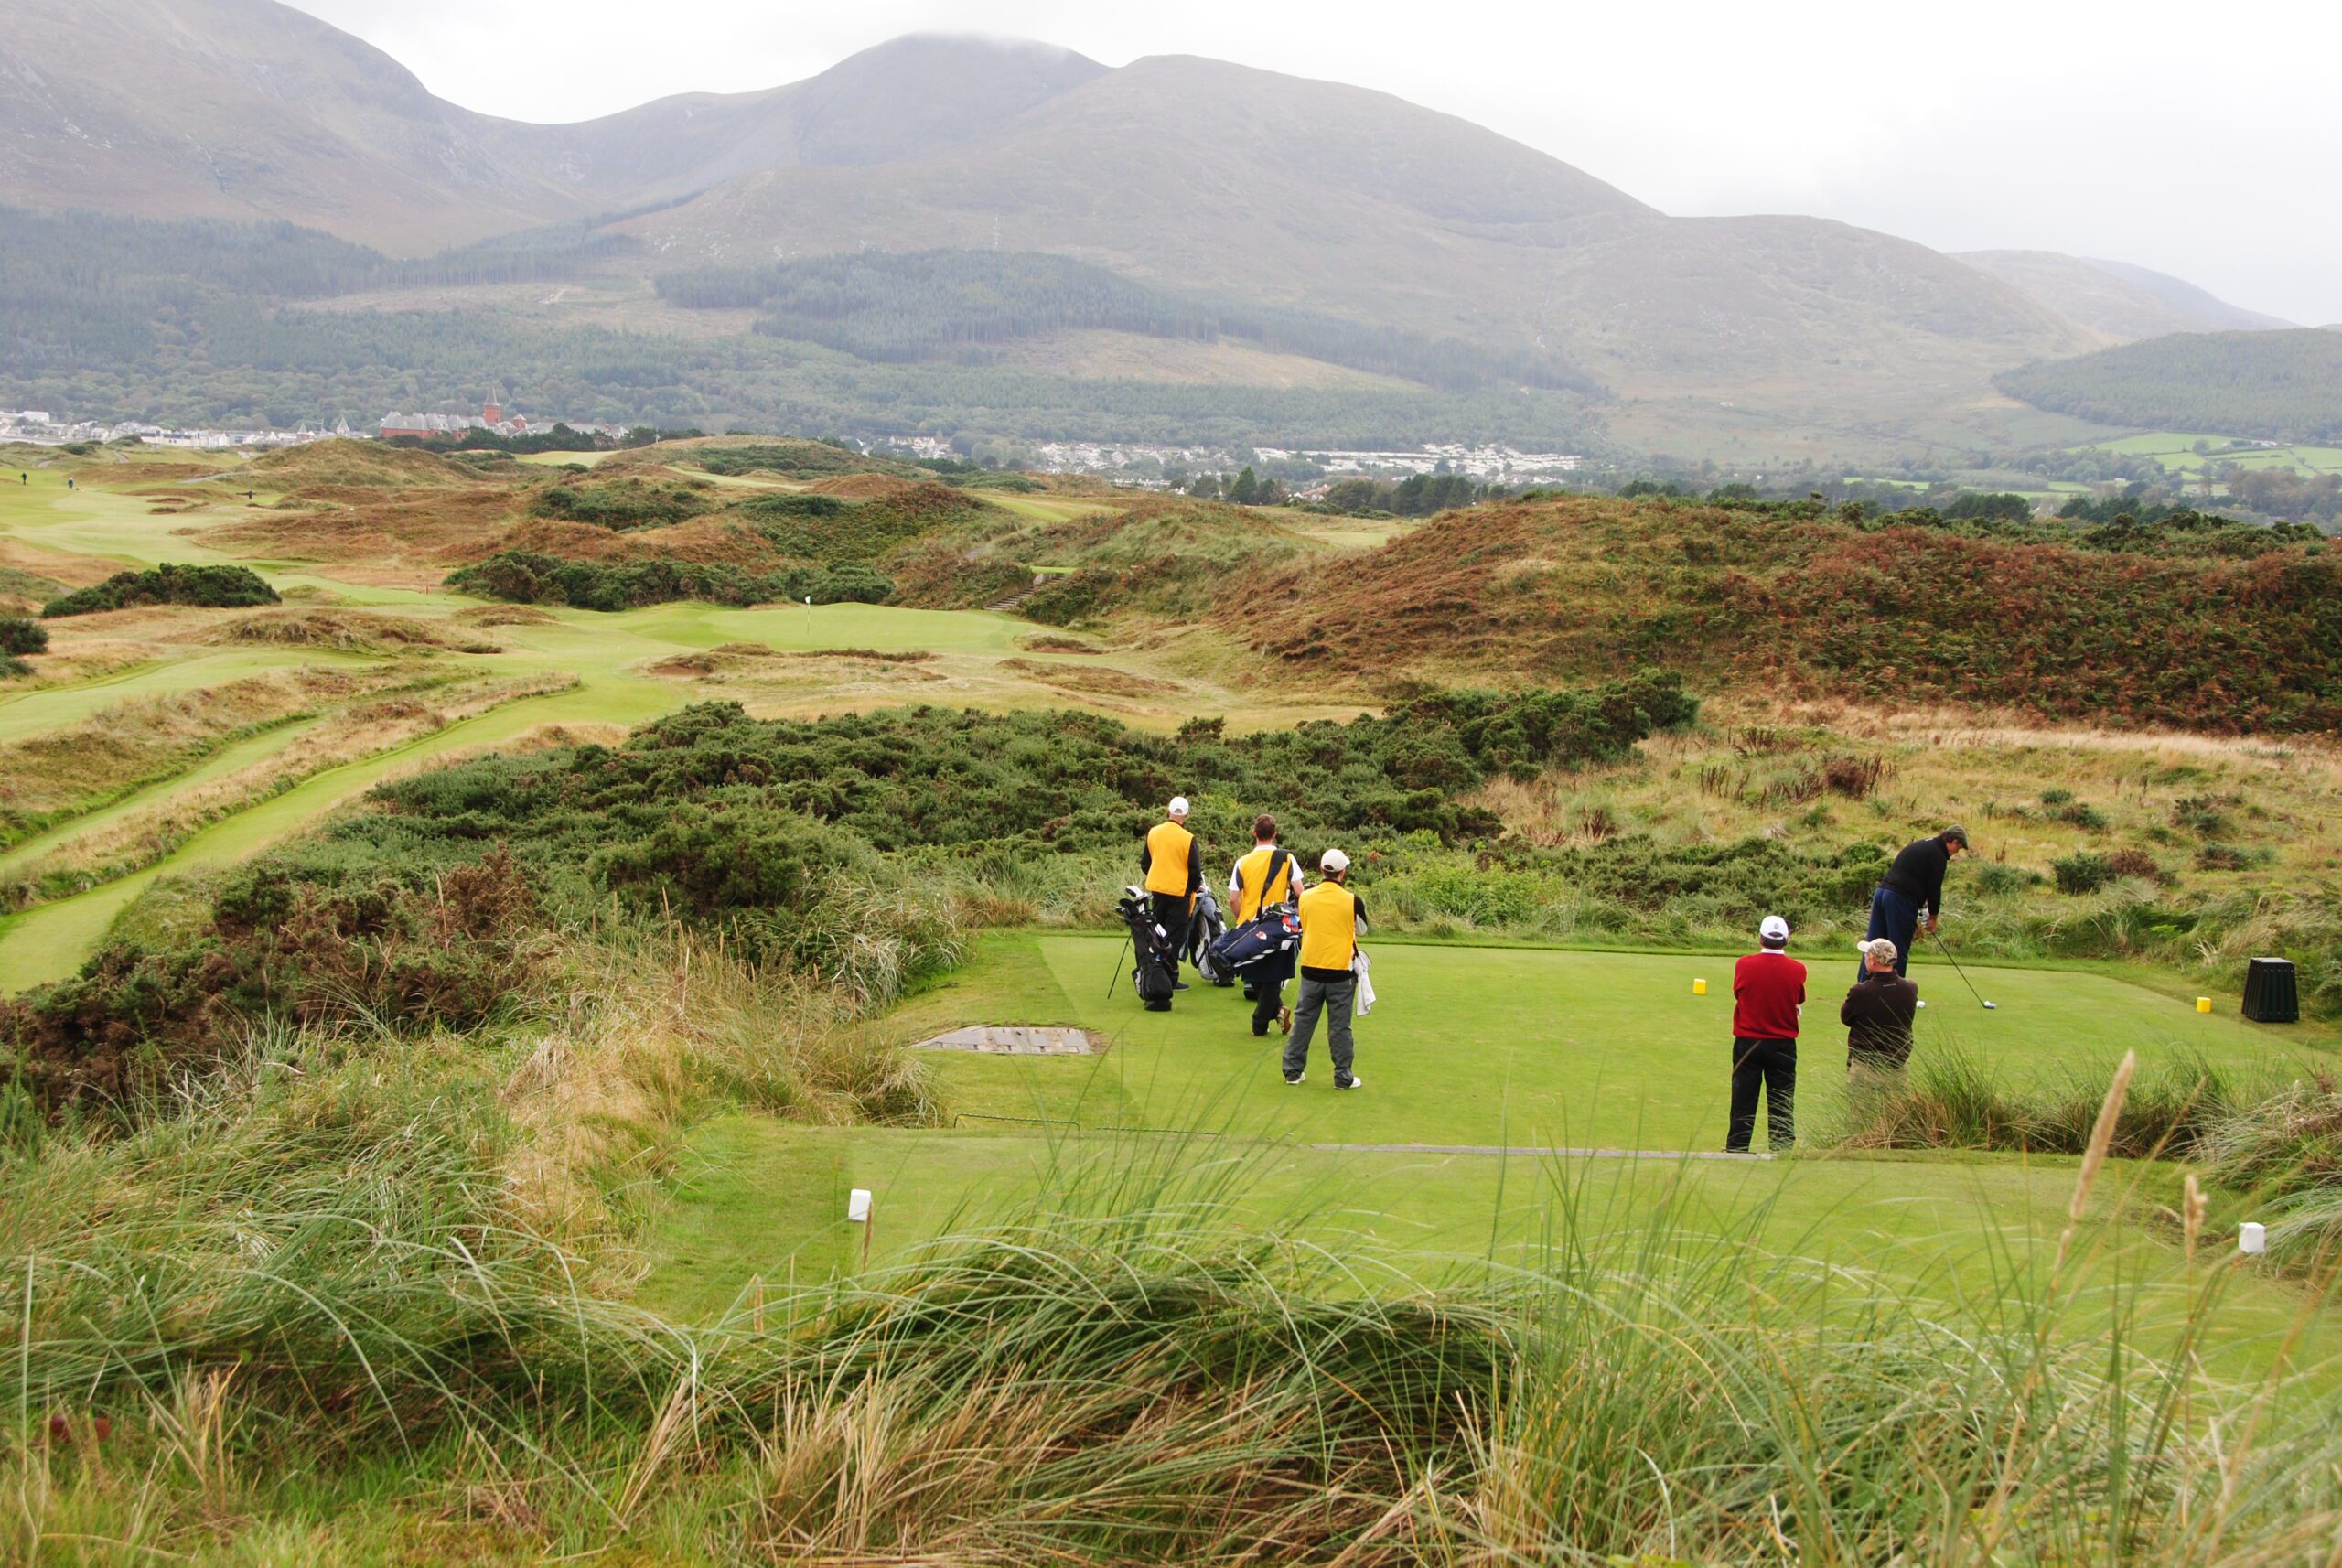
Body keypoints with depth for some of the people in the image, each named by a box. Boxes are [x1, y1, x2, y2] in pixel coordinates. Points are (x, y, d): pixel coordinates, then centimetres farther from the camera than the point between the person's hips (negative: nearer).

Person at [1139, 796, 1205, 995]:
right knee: (1174, 937, 0)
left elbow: (1145, 863, 12)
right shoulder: (1188, 839, -15)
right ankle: (1170, 977, -1)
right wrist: (1196, 887, 9)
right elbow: (1195, 869, -10)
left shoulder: (1153, 833, 2)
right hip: (1179, 891, -5)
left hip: (1156, 889, 5)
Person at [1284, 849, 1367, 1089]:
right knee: (1340, 1026, 4)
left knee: (1303, 1020, 12)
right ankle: (1343, 1076, 8)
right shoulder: (1352, 901, -12)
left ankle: (1293, 1070, 16)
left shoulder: (1306, 897, -3)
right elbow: (1362, 930, 6)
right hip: (1341, 971, -3)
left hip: (1311, 969, 3)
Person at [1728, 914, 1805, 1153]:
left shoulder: (1744, 965, -10)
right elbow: (1799, 1002, 3)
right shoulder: (1797, 970, -10)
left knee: (1743, 1100, 7)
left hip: (1747, 1041, 0)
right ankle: (1781, 1149, 8)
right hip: (1783, 1044, 0)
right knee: (1782, 1104, 7)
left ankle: (1736, 1149, 9)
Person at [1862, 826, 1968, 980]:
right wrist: (1933, 918, 9)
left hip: (1881, 891, 8)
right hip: (1900, 899, -8)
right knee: (1899, 950, -1)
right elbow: (1934, 888, -4)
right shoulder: (1938, 855, -5)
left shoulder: (1920, 845, 23)